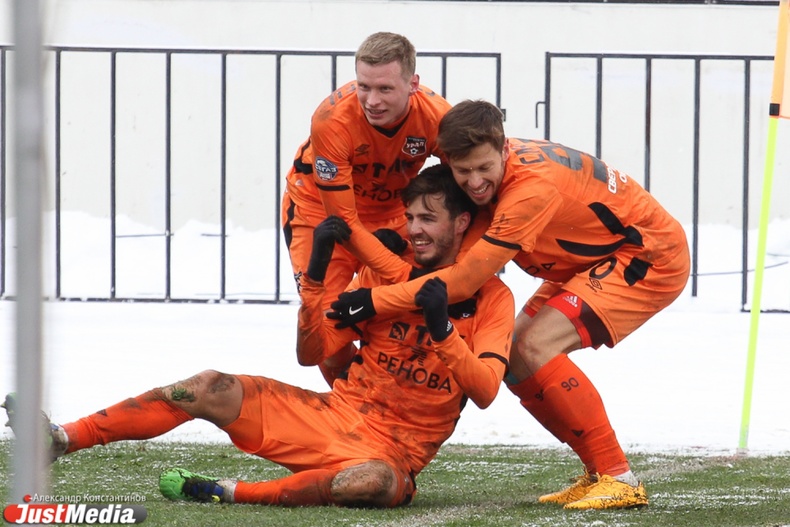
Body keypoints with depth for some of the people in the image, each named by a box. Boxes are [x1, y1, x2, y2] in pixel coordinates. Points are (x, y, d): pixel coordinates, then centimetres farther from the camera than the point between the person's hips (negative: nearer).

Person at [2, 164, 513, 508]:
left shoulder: (491, 297, -2)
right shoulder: (385, 273, 9)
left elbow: (485, 390, -14)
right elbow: (312, 351, 4)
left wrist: (442, 330, -28)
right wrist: (316, 273, -8)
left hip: (394, 448, -4)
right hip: (334, 415, 4)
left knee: (378, 482, -43)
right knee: (210, 388, -13)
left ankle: (229, 492, -37)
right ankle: (62, 439, -14)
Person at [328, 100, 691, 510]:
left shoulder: (532, 188, -33)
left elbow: (465, 279, -32)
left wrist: (375, 301, -28)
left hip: (651, 258, -9)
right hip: (593, 261, 9)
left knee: (535, 348, -22)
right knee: (511, 357, 1)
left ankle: (620, 480, -17)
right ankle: (597, 475, 11)